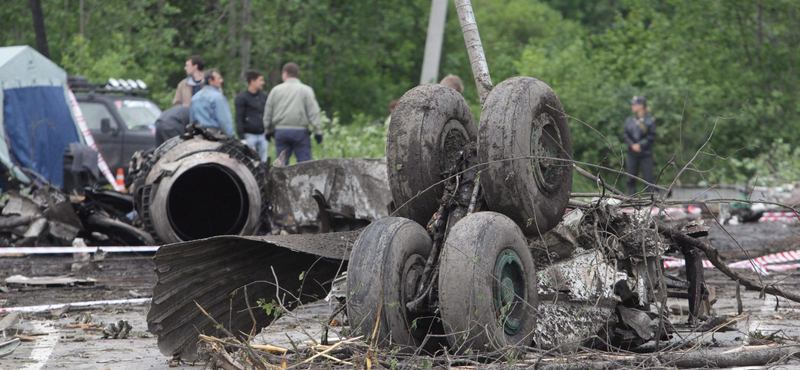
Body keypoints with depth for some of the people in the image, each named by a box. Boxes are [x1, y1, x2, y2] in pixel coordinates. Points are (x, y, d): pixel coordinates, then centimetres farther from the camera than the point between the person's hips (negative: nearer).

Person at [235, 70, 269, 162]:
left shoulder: (264, 97, 15)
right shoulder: (241, 98, -2)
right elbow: (239, 119, -5)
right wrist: (241, 137, -12)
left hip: (263, 136, 5)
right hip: (249, 136, -5)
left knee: (263, 162, 3)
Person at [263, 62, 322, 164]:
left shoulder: (276, 90, 6)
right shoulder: (306, 90, -1)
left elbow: (267, 113, 11)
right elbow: (313, 112, -6)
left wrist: (268, 131, 23)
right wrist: (318, 132, -3)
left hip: (280, 132, 2)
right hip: (300, 131, -2)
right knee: (304, 162, -2)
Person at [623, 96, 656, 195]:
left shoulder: (649, 121, -2)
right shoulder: (629, 120, 9)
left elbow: (651, 137, -5)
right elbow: (625, 134, 5)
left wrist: (640, 145, -14)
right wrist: (632, 145, -10)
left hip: (646, 154, -4)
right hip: (632, 154, 4)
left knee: (648, 178, -4)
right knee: (631, 179, 4)